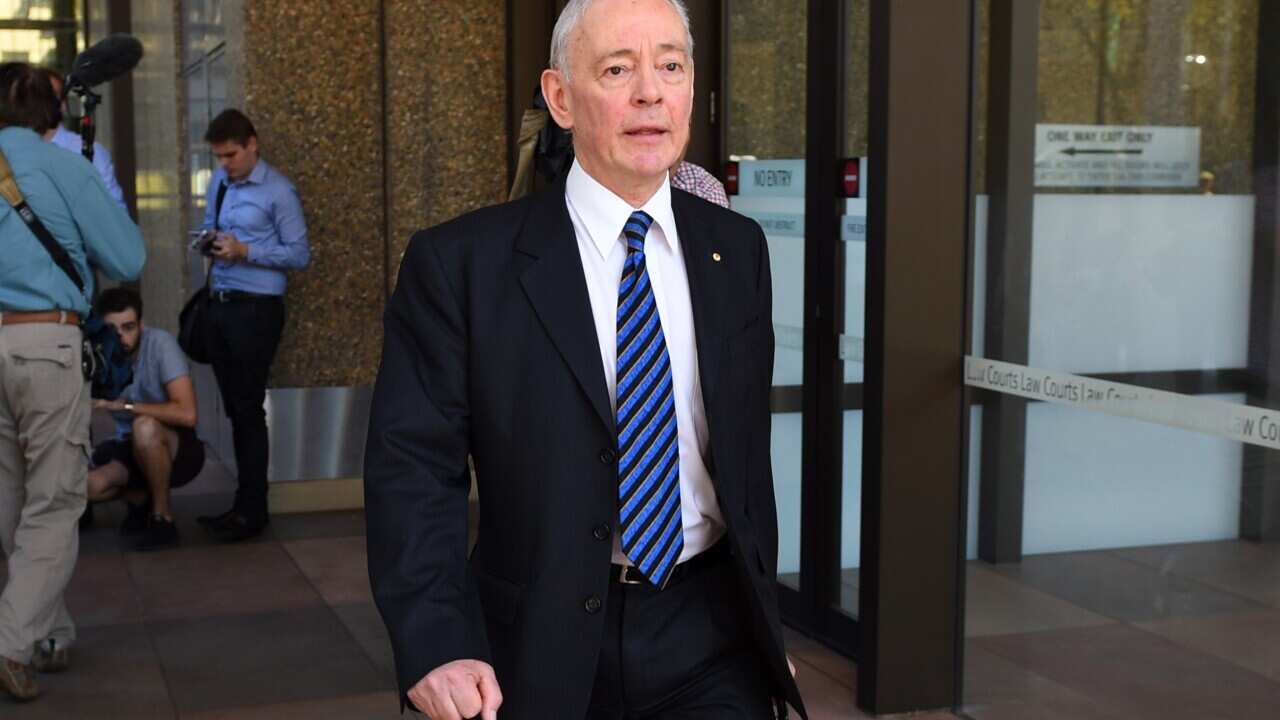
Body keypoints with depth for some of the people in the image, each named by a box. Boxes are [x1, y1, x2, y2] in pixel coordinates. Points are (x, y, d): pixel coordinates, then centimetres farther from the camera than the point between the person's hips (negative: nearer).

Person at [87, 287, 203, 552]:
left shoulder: (159, 343, -22)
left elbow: (187, 414, -30)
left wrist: (123, 405, -28)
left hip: (179, 450, -5)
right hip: (132, 449, 5)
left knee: (144, 427, -36)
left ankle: (163, 519, -16)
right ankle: (141, 500, 12)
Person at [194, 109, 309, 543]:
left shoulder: (278, 192, -9)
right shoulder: (218, 182, 11)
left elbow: (300, 255, -9)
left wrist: (245, 250, -19)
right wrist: (207, 240, 0)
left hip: (256, 310, -7)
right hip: (220, 306, 7)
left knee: (248, 409, -5)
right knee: (234, 407, 11)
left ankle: (251, 512, 3)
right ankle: (245, 501, 20)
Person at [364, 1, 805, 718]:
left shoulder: (738, 250, 4)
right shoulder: (460, 263, -9)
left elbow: (749, 450, 12)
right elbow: (414, 468, -11)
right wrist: (437, 645, -23)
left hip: (709, 637, 3)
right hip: (542, 652, -2)